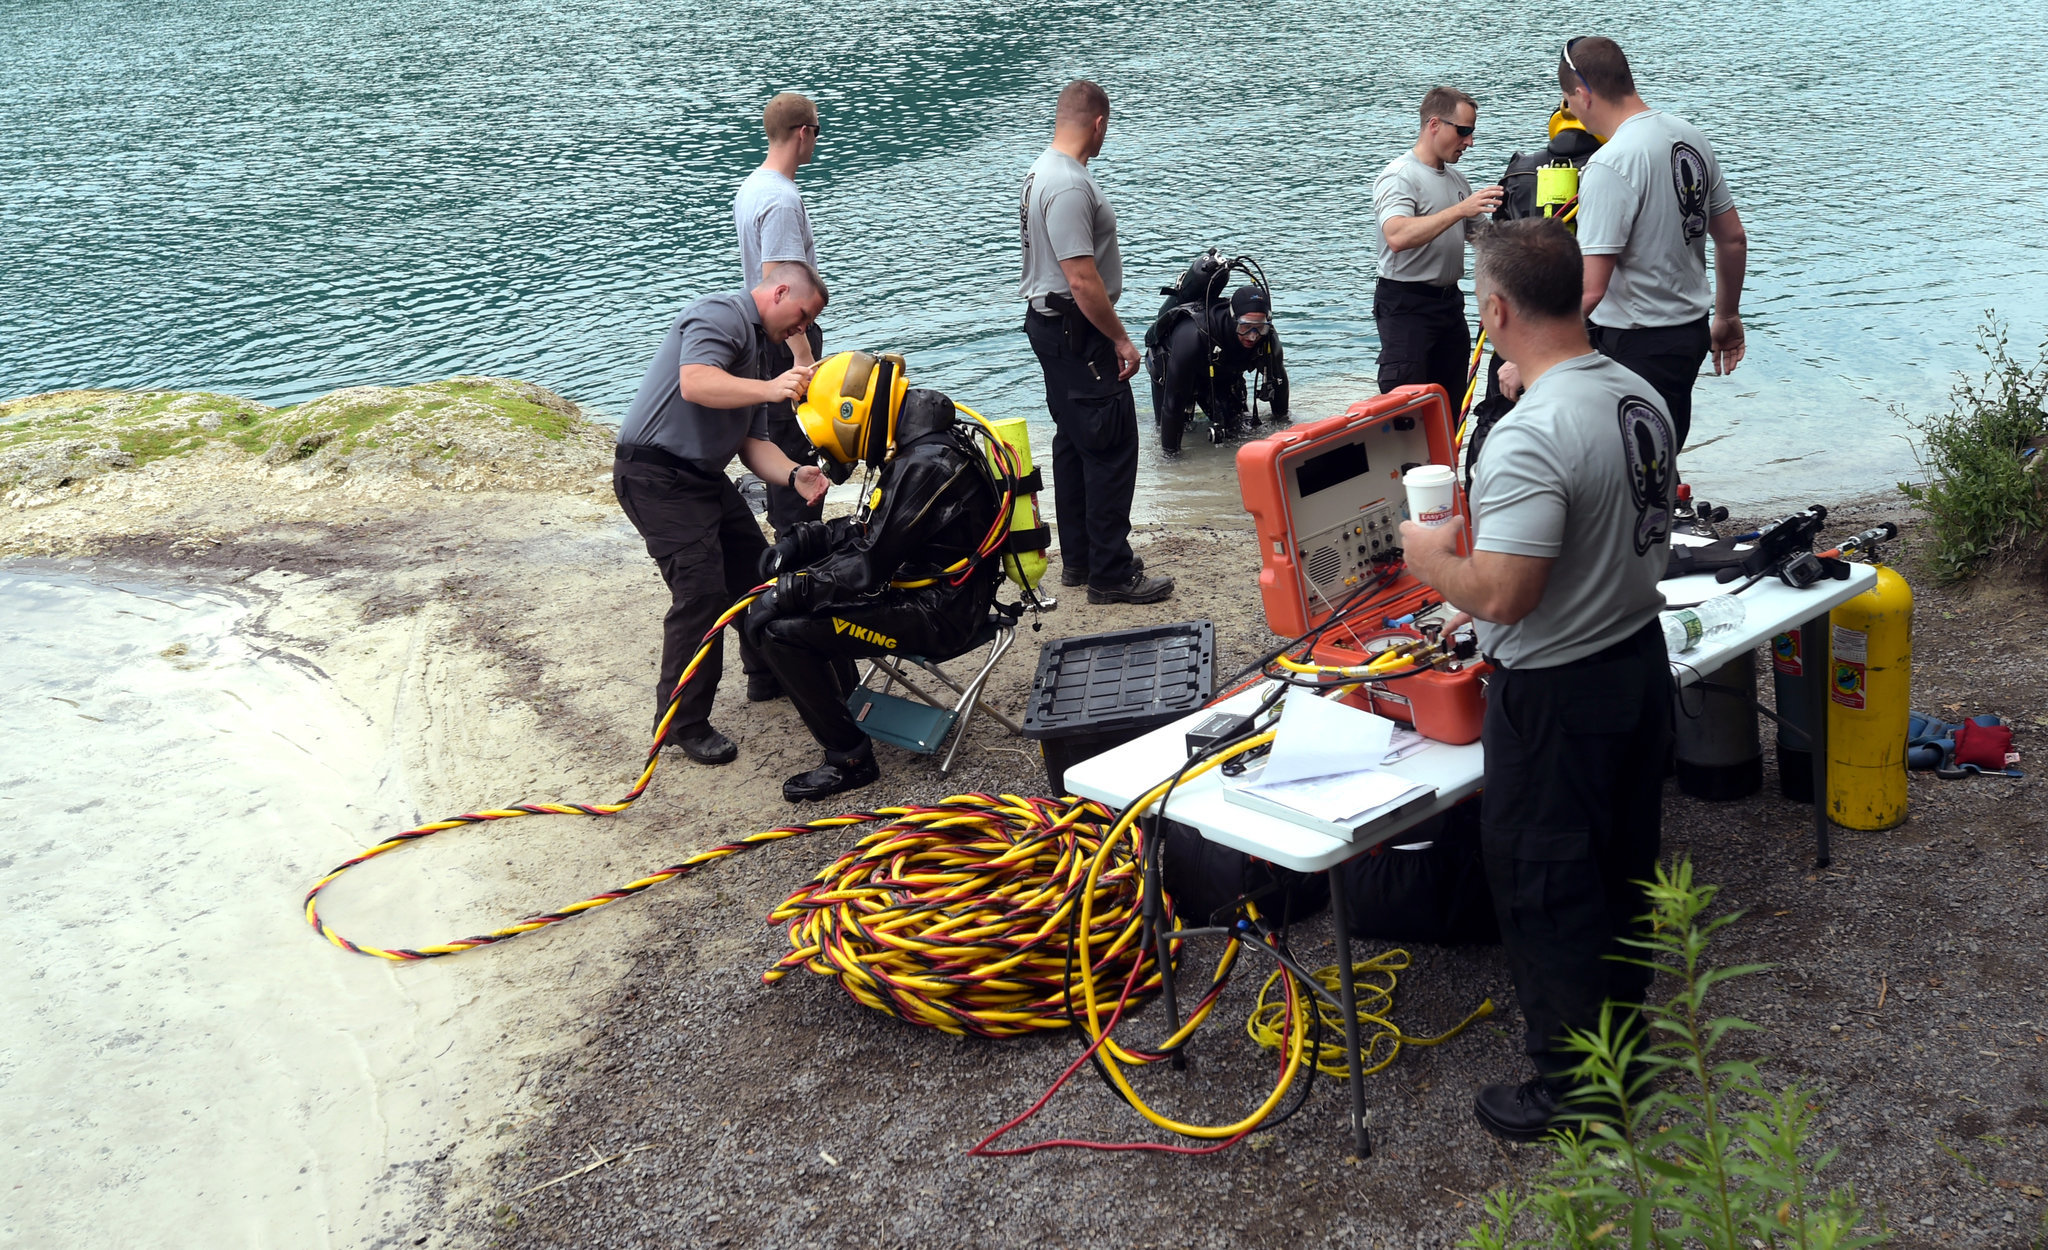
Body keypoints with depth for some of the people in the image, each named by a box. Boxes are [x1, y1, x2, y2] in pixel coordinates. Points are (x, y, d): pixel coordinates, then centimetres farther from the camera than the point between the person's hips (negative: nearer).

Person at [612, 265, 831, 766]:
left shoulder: (758, 347, 21)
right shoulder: (721, 316, -10)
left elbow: (752, 442, 13)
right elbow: (695, 383, -30)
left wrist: (794, 474, -5)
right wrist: (769, 388, -40)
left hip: (704, 476, 10)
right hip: (657, 475, -10)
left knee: (757, 569, 17)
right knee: (702, 590, -16)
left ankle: (767, 671, 39)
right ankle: (682, 722, -7)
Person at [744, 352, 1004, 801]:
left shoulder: (926, 464, -25)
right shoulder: (917, 443, 7)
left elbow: (870, 566, -23)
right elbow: (873, 528, 17)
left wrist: (792, 591, -16)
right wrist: (804, 540, 5)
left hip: (939, 613, -11)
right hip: (923, 584, 11)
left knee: (780, 629, -17)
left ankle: (848, 758, -7)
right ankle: (839, 693, 29)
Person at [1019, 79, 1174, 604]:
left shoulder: (1043, 171, 12)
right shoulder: (1069, 185, -21)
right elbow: (1082, 278, -25)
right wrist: (1120, 339, -18)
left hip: (1051, 324, 11)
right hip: (1076, 330, -11)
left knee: (1075, 442, 16)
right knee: (1112, 447, -7)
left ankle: (1079, 560, 25)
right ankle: (1111, 574, -2)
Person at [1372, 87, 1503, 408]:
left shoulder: (1457, 180, 15)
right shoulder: (1399, 176, -13)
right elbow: (1397, 237, -31)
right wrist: (1459, 209, -34)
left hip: (1449, 299, 9)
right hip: (1406, 305, -9)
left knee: (1453, 407, 12)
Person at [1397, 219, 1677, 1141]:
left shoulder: (1531, 436, -29)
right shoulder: (1643, 399, 1)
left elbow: (1500, 596, -31)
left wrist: (1431, 558, -11)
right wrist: (1484, 535, 16)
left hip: (1557, 697, -9)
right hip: (1640, 658, 9)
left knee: (1543, 891, 7)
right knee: (1623, 864, 24)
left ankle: (1573, 1088, 20)